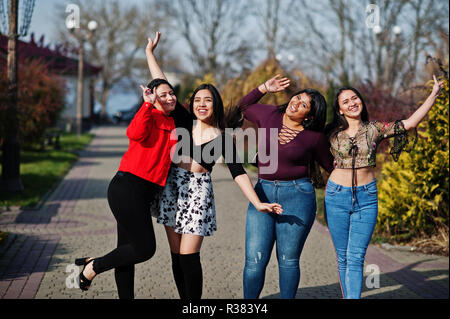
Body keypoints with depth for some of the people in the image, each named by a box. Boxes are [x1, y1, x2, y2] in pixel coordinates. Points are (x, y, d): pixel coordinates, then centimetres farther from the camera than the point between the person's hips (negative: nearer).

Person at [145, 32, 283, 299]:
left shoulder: (223, 138, -1)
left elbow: (238, 172, -5)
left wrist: (258, 203, -16)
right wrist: (150, 52, 10)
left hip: (198, 193, -3)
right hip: (172, 187, 3)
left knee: (189, 256, -10)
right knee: (176, 255, 6)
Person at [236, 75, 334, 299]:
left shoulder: (314, 137, -3)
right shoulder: (269, 115, 4)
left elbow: (331, 166, 11)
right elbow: (243, 107, 22)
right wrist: (264, 88, 13)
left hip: (297, 196, -2)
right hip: (263, 193, 3)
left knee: (288, 260, 4)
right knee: (255, 260, -1)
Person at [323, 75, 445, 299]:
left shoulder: (375, 129, 2)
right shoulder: (332, 133, 2)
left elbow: (411, 123, -2)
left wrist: (433, 95, -4)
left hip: (366, 198, -1)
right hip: (337, 197, 1)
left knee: (356, 258, -7)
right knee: (343, 258, 6)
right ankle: (347, 296, 17)